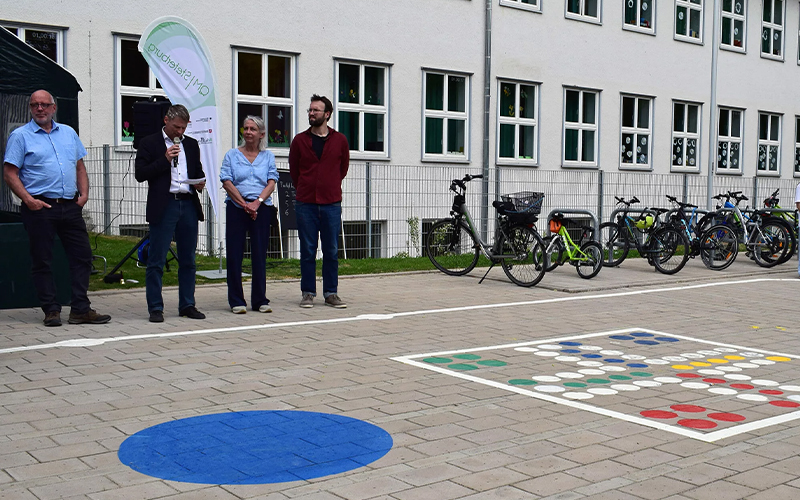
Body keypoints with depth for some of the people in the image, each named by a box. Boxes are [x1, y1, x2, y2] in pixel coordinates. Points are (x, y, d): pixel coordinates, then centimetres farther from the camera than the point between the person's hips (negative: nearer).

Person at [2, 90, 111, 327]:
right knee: (41, 260, 2)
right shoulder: (20, 136, 1)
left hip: (71, 207, 4)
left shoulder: (68, 133, 15)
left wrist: (84, 193, 3)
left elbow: (80, 166, 18)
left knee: (82, 255, 2)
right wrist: (28, 200, -14)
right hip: (40, 208, -4)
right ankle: (51, 310, 11)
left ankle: (80, 309, 9)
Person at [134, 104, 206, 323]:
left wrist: (200, 182, 5)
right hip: (163, 206, -5)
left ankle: (187, 305, 17)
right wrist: (165, 159, -13)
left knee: (188, 259, 9)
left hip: (189, 205, 5)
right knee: (156, 261, -3)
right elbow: (140, 174, -6)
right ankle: (155, 308, 4)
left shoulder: (191, 145, 17)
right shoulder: (149, 143, 2)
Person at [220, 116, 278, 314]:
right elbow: (227, 182, -1)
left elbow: (271, 183, 2)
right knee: (234, 254, -2)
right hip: (236, 208, -1)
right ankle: (236, 301, 6)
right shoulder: (232, 155, 9)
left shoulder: (268, 157, 12)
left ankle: (260, 301, 9)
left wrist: (257, 202, -14)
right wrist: (244, 204, -12)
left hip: (261, 208, 1)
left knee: (260, 254, 2)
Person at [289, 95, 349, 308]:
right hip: (305, 204, 0)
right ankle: (308, 293, 10)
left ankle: (331, 293, 12)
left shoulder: (340, 140, 4)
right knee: (308, 250, 2)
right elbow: (293, 169, 14)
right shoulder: (300, 140, 4)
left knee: (332, 251, 3)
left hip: (331, 204, 0)